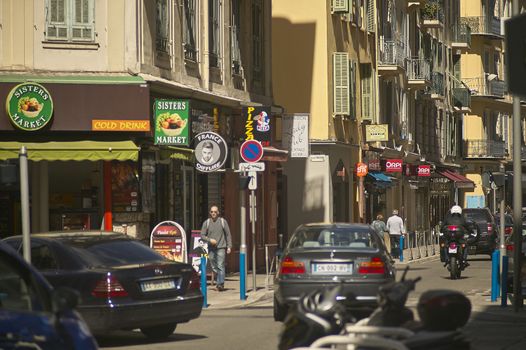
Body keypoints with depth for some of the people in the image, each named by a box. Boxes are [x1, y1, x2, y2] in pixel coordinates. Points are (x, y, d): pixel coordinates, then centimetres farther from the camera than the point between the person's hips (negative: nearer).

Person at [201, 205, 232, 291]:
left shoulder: (223, 221, 3)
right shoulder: (206, 223, 6)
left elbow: (228, 235, 7)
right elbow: (202, 235, 5)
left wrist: (229, 246, 0)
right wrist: (210, 240, -12)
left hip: (221, 248, -3)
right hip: (211, 248, 3)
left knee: (220, 266, -12)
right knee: (214, 267, 5)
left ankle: (220, 284, -16)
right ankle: (219, 282, 17)